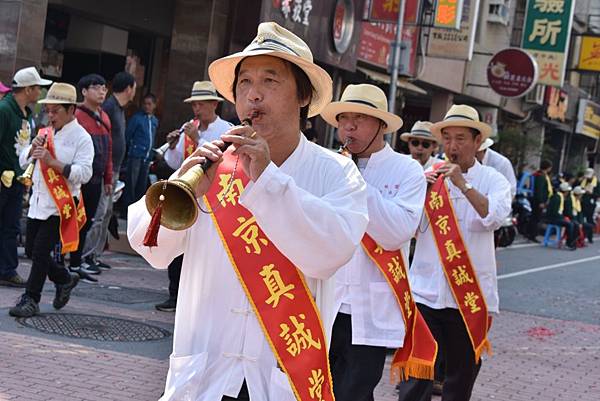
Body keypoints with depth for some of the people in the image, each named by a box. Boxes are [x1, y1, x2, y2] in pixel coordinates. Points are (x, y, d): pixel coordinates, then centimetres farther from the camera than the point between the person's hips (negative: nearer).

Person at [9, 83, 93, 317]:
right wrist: (33, 149, -5)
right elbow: (23, 161, 16)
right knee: (36, 252, 12)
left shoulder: (81, 138, -7)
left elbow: (83, 173, -18)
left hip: (61, 206, -7)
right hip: (38, 202, 7)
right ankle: (65, 280, 34)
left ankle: (31, 300, 2)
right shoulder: (46, 134, 13)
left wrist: (52, 162, -23)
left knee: (41, 251, -8)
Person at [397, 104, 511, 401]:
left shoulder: (493, 181, 4)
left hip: (470, 296, 0)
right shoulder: (428, 177, 6)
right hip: (425, 292, 0)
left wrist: (464, 184, -25)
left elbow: (495, 216, -16)